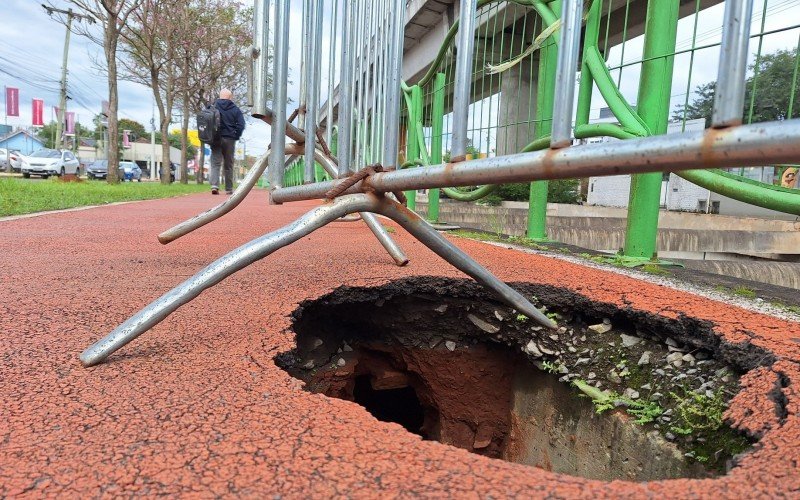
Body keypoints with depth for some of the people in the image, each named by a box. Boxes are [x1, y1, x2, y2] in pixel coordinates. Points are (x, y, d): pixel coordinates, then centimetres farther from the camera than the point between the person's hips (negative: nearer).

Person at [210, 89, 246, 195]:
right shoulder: (235, 109, 1)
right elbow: (241, 125, -7)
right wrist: (235, 136, 3)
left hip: (216, 139, 0)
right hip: (229, 140, 0)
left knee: (215, 163, 0)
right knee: (228, 165, 9)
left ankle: (214, 185, -18)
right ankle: (229, 189, 14)